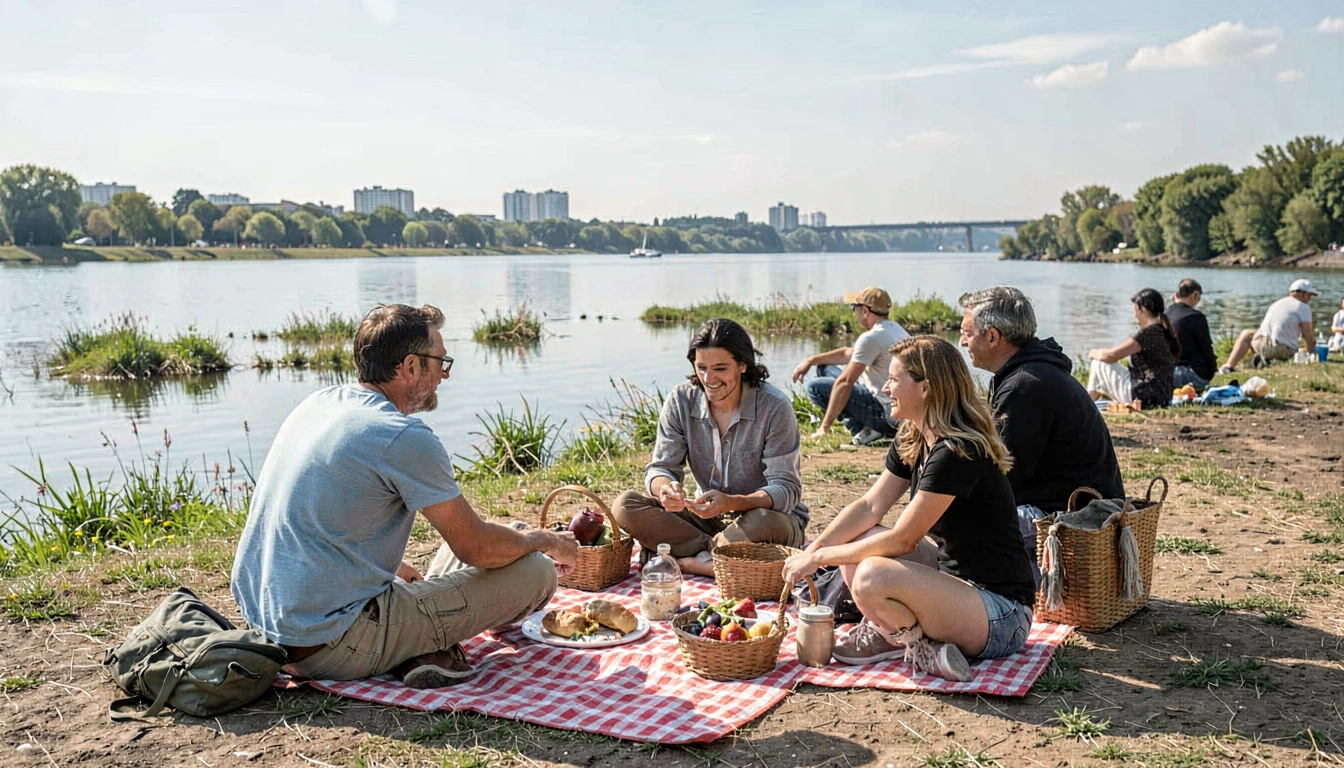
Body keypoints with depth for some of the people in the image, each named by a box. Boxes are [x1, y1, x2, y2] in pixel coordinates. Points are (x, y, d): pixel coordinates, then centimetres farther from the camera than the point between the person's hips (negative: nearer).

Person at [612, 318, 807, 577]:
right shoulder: (680, 401, -5)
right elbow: (660, 467, -5)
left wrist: (730, 503, -39)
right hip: (710, 519, 4)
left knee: (766, 522, -40)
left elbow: (786, 490, -20)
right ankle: (712, 558, -23)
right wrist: (665, 489, -32)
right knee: (626, 505, -16)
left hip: (773, 518, -4)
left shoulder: (775, 407, -17)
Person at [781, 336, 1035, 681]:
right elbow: (869, 506, 4)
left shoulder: (957, 454, -24)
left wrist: (820, 558, -15)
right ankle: (884, 630, 2)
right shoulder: (911, 440, 6)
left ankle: (922, 649, -6)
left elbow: (901, 540, -22)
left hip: (1002, 614, -9)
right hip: (957, 583, 9)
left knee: (872, 577, -31)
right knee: (852, 539, 4)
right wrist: (813, 550, -10)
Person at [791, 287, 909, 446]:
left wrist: (825, 427, -13)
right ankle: (868, 427, 7)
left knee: (815, 386, -2)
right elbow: (849, 353, 21)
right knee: (825, 368, 18)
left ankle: (863, 429, -9)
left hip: (887, 412, -9)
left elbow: (844, 383, -17)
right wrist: (811, 361, 17)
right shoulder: (895, 329, 11)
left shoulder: (871, 338, -19)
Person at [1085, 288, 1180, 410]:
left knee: (1099, 364, 1)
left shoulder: (1148, 333, -19)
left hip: (1144, 397, -10)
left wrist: (1094, 353, 3)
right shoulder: (1165, 331, 10)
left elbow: (1111, 355, -19)